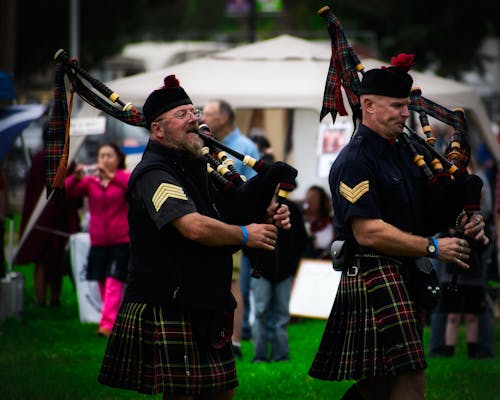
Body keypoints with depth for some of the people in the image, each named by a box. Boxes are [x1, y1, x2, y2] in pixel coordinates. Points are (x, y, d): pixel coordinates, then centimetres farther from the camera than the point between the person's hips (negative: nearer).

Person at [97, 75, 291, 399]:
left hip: (208, 309, 9)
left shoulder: (199, 168, 15)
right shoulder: (154, 174, -14)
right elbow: (194, 227, -27)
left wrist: (268, 217, 1)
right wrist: (246, 235, -14)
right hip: (168, 309, -9)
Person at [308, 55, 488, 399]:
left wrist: (465, 224, 4)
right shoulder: (354, 161, -12)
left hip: (408, 277, 9)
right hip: (373, 276, -9)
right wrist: (433, 247, -18)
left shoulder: (406, 149, 14)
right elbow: (368, 233, -19)